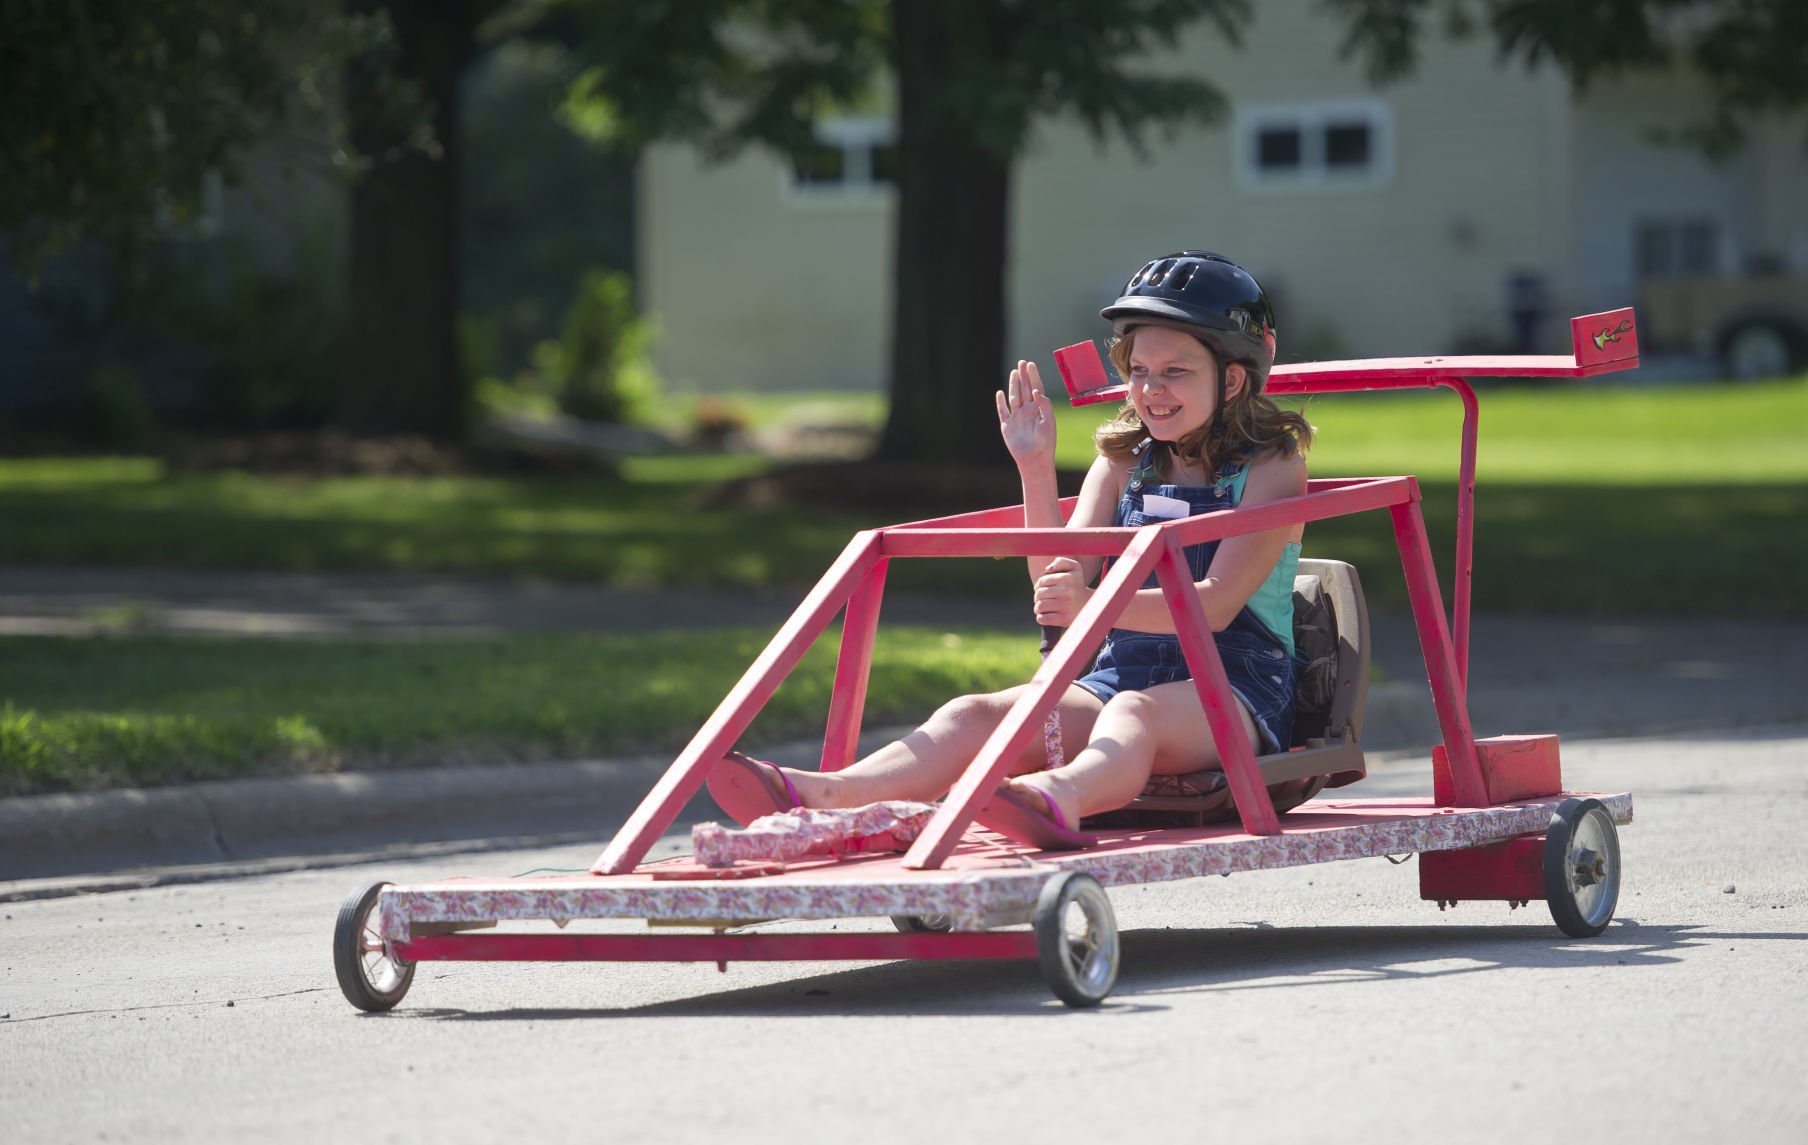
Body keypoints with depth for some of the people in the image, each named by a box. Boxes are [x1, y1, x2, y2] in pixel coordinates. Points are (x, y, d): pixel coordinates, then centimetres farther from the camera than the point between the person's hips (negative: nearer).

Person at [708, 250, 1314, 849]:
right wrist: (1036, 471, -4)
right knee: (976, 715, -22)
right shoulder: (1122, 463, 18)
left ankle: (1058, 800, -75)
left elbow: (1216, 603, -14)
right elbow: (1057, 584, 8)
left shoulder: (1272, 467, 0)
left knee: (1133, 713, -40)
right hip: (1119, 671, 5)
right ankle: (827, 795, -47)